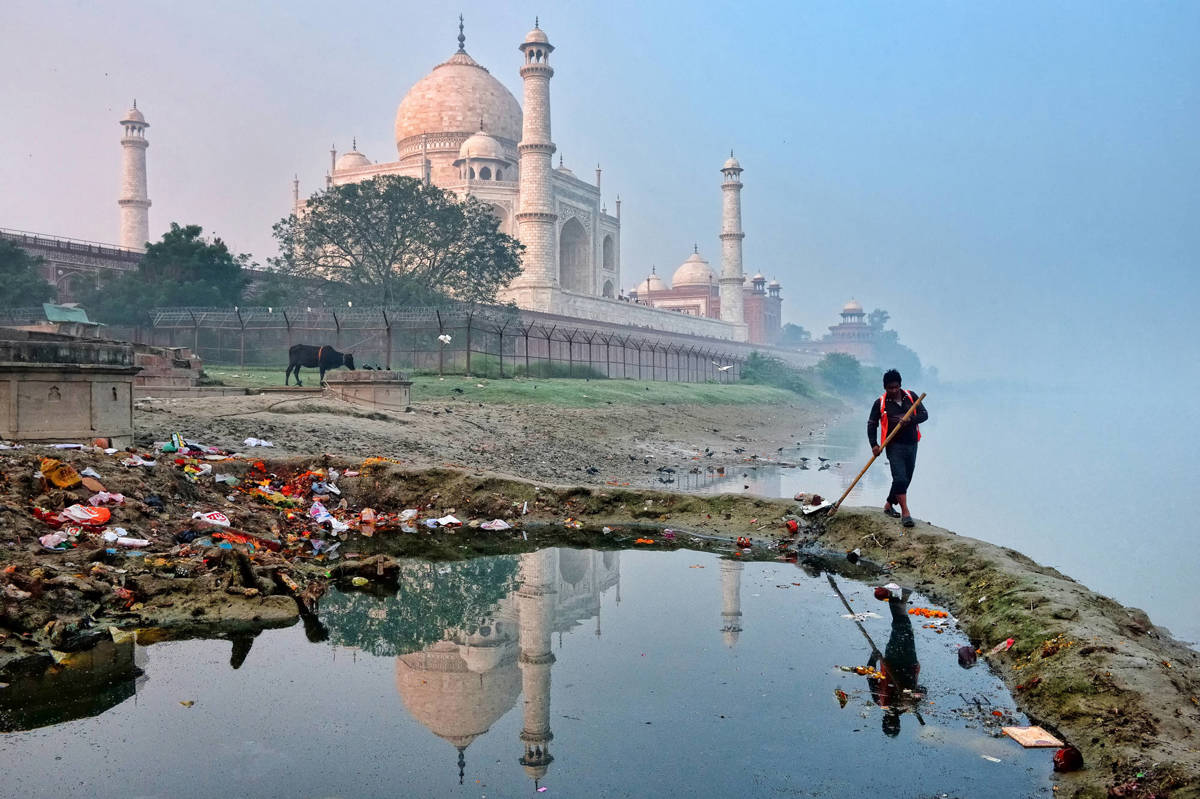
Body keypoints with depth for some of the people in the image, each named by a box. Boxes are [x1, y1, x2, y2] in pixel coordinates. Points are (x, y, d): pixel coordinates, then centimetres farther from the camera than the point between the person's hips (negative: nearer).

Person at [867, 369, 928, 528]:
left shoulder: (911, 397, 4)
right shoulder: (880, 403, -2)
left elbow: (924, 414, 1)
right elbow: (871, 425, 1)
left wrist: (909, 419, -19)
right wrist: (874, 445, -12)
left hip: (911, 444, 4)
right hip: (894, 446, -4)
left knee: (906, 479, 11)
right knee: (900, 478, -15)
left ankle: (889, 504, 29)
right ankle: (905, 513, -13)